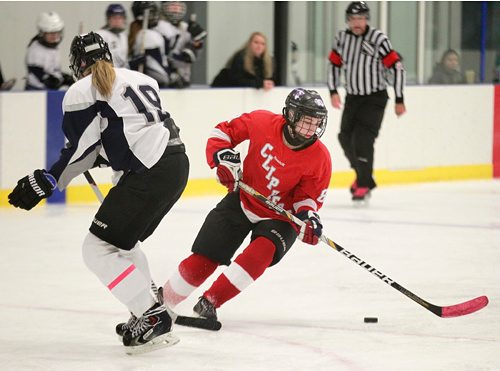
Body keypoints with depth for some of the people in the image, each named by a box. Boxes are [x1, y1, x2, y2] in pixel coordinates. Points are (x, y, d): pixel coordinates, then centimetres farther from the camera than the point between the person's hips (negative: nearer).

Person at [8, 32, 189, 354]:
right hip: (177, 162, 9)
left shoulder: (81, 93, -1)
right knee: (123, 239, 24)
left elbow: (81, 153, -5)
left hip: (150, 173, -9)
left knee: (99, 248, -2)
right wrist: (105, 153, 33)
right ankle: (148, 312, 25)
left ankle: (153, 318, -8)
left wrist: (45, 182, 2)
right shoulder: (139, 79, 21)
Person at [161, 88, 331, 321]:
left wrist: (308, 217, -27)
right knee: (201, 262, -6)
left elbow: (308, 196, -7)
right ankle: (161, 301, 16)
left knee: (263, 251, -31)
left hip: (279, 216, -1)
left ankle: (209, 303, -22)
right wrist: (222, 156, -19)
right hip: (243, 200, 1)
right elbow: (224, 131, -2)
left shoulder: (319, 158, -18)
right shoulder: (263, 122, -18)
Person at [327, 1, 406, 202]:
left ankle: (364, 184, -8)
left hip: (375, 97, -6)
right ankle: (363, 174, 32)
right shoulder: (342, 38, -1)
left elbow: (397, 68, -15)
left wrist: (399, 100, -13)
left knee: (363, 138, -17)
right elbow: (334, 64, 13)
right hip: (353, 96, 6)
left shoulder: (378, 39, -18)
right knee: (345, 138, 8)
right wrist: (333, 91, 1)